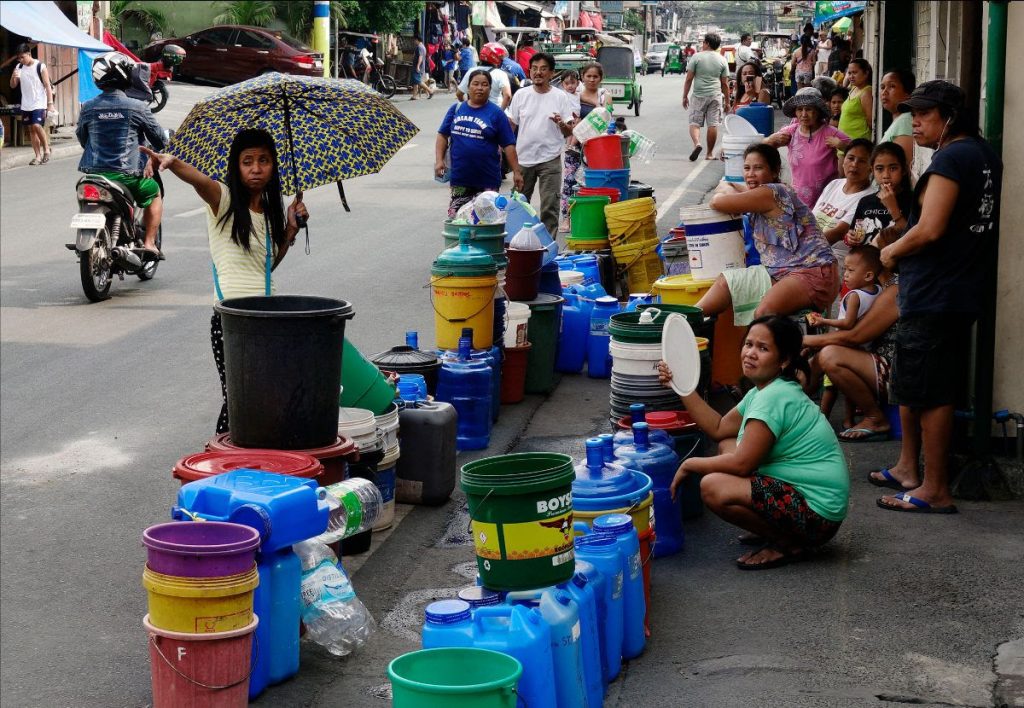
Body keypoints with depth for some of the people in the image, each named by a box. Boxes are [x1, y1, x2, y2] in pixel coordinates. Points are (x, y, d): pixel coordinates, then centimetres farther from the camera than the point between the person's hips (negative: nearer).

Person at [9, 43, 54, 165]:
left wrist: (50, 103, -13)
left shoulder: (40, 67, -7)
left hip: (39, 104, -6)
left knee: (37, 126, -20)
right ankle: (38, 156, 12)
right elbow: (13, 85, 11)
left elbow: (48, 86, -7)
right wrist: (14, 77, -12)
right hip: (26, 105, 6)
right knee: (31, 130, 6)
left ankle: (46, 149, 1)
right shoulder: (19, 67, 7)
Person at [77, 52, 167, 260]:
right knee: (154, 193, 23)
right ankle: (149, 243, 14)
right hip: (126, 174, -3)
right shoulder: (137, 107, -9)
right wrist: (162, 151, 25)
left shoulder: (88, 108, 0)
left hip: (93, 173, 3)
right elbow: (158, 137, 2)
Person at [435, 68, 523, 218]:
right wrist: (439, 160, -2)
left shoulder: (495, 113, -1)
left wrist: (516, 172, -4)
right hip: (459, 178, 2)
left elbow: (508, 145, 0)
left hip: (487, 180, -2)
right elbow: (442, 135, 11)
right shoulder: (456, 109, 6)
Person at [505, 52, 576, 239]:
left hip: (550, 159, -3)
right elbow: (510, 124, 10)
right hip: (523, 158, 3)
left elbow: (569, 132, 0)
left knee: (549, 207, -4)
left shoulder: (561, 97, -1)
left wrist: (562, 124, -22)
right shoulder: (521, 95, 5)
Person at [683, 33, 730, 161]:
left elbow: (689, 79, -4)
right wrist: (727, 102, 12)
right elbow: (725, 84, 5)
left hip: (699, 96, -2)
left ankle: (697, 143, -23)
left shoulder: (697, 57, -3)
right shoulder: (722, 60, 4)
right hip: (715, 96, 2)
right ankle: (710, 153, 10)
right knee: (713, 125, 5)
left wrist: (685, 96, 5)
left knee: (694, 123, 3)